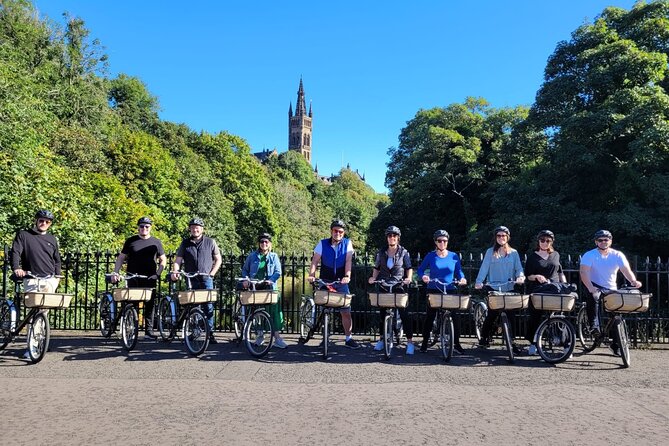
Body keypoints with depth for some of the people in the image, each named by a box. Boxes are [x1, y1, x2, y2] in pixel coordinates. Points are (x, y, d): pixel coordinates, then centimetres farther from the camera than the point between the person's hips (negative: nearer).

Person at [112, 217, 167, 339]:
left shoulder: (156, 242, 8)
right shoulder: (130, 241, 8)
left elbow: (163, 260, 10)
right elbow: (121, 258, 8)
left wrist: (157, 273, -3)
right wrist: (115, 272, -5)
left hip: (149, 279, 0)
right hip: (133, 279, 0)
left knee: (150, 305, -1)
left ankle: (149, 330, 5)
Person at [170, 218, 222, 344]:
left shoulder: (210, 242, 7)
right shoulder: (185, 243, 9)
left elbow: (218, 259, 11)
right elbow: (178, 260, 6)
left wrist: (212, 272, -1)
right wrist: (175, 272, -13)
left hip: (206, 279, -1)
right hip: (190, 280, 2)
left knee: (208, 307, -7)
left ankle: (210, 333, -2)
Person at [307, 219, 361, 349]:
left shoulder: (347, 243, 0)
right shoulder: (323, 243, 0)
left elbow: (348, 261, -12)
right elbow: (315, 261, -6)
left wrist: (347, 276, -28)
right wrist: (311, 275, -23)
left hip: (341, 283, 0)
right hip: (325, 282, 0)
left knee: (346, 312, 1)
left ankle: (349, 338, 14)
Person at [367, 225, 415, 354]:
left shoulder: (403, 252, 1)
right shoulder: (381, 252, 8)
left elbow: (409, 268, 4)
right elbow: (377, 268, 14)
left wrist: (408, 278, -13)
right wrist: (373, 277, -2)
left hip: (399, 286, -3)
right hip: (384, 286, 3)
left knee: (403, 313, -10)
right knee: (382, 312, 8)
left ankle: (410, 341, -3)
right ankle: (382, 339, 22)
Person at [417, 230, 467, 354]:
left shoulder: (454, 256, 4)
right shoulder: (430, 256, 0)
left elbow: (459, 271, 9)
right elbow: (420, 269, 4)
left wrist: (462, 278, -12)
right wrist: (423, 276, -16)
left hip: (450, 291, 1)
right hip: (433, 291, -1)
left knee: (455, 316, -5)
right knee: (430, 317, 5)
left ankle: (456, 343, 10)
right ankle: (425, 342, 18)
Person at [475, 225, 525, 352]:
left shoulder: (514, 253, 11)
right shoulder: (490, 252, 6)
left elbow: (519, 269, 4)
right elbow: (484, 268, -3)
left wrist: (520, 277, -19)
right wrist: (479, 282, -17)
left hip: (509, 289, 2)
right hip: (493, 288, -2)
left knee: (511, 315, 0)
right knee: (493, 313, 0)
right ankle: (484, 337, 17)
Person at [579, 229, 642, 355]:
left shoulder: (617, 255, 0)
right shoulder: (589, 255, -8)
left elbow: (626, 270, -13)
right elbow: (584, 272, -21)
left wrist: (634, 281, -35)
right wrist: (590, 287, -38)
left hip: (611, 289, 3)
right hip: (595, 287, -3)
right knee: (592, 296, -37)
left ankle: (615, 344, 13)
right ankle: (594, 325, -24)